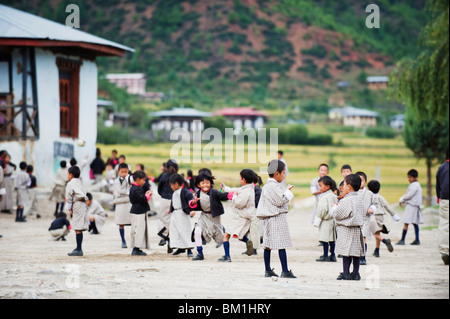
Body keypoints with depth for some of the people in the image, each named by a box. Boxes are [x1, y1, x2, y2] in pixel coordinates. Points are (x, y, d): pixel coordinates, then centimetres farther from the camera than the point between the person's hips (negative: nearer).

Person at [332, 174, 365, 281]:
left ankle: (346, 273, -4)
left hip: (346, 229, -8)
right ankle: (355, 273, 13)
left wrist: (335, 207, 7)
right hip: (357, 228, 8)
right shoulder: (359, 199, 10)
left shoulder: (346, 200, -16)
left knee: (346, 252, -4)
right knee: (356, 252, 10)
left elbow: (337, 214, -15)